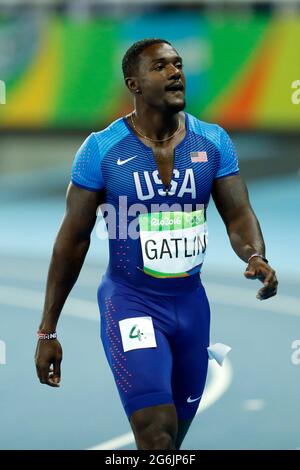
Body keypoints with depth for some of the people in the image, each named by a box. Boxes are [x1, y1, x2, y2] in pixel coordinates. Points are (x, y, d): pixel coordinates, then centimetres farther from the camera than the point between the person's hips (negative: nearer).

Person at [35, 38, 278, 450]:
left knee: (177, 432, 16)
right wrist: (47, 330, -3)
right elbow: (73, 239, -4)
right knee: (157, 434, -20)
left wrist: (256, 257, -27)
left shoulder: (213, 142, -1)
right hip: (131, 303, -4)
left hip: (191, 302, 4)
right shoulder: (102, 149, -10)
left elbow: (239, 214, -2)